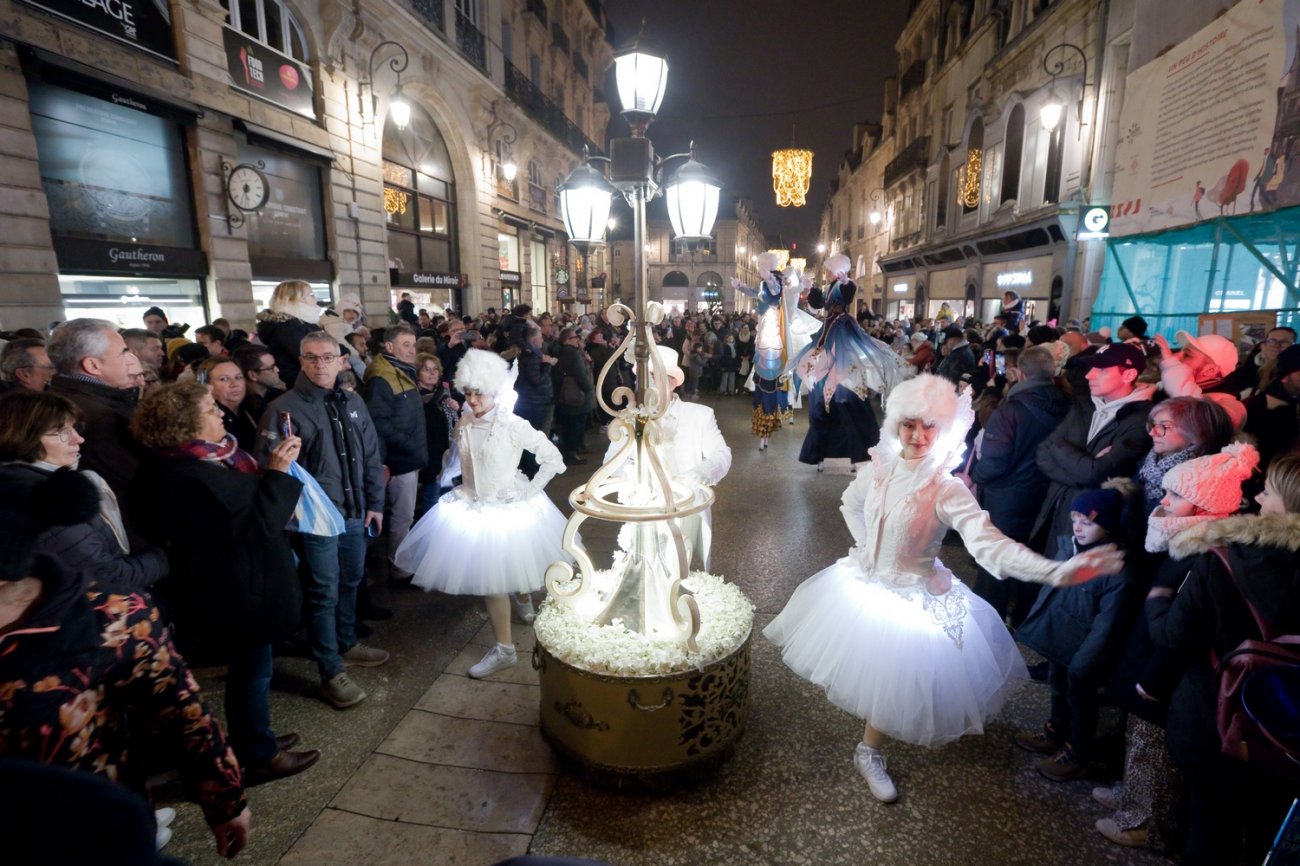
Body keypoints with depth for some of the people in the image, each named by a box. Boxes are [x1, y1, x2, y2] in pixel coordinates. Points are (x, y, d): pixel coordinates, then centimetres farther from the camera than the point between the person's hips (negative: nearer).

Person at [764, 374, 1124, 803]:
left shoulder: (947, 489, -24)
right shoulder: (881, 467, -10)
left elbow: (988, 544, -37)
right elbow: (850, 504, 11)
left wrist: (1054, 571, -51)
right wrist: (866, 545, 2)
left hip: (912, 599, -4)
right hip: (864, 584, 4)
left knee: (891, 681, 8)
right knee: (864, 668, 20)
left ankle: (870, 754, 35)